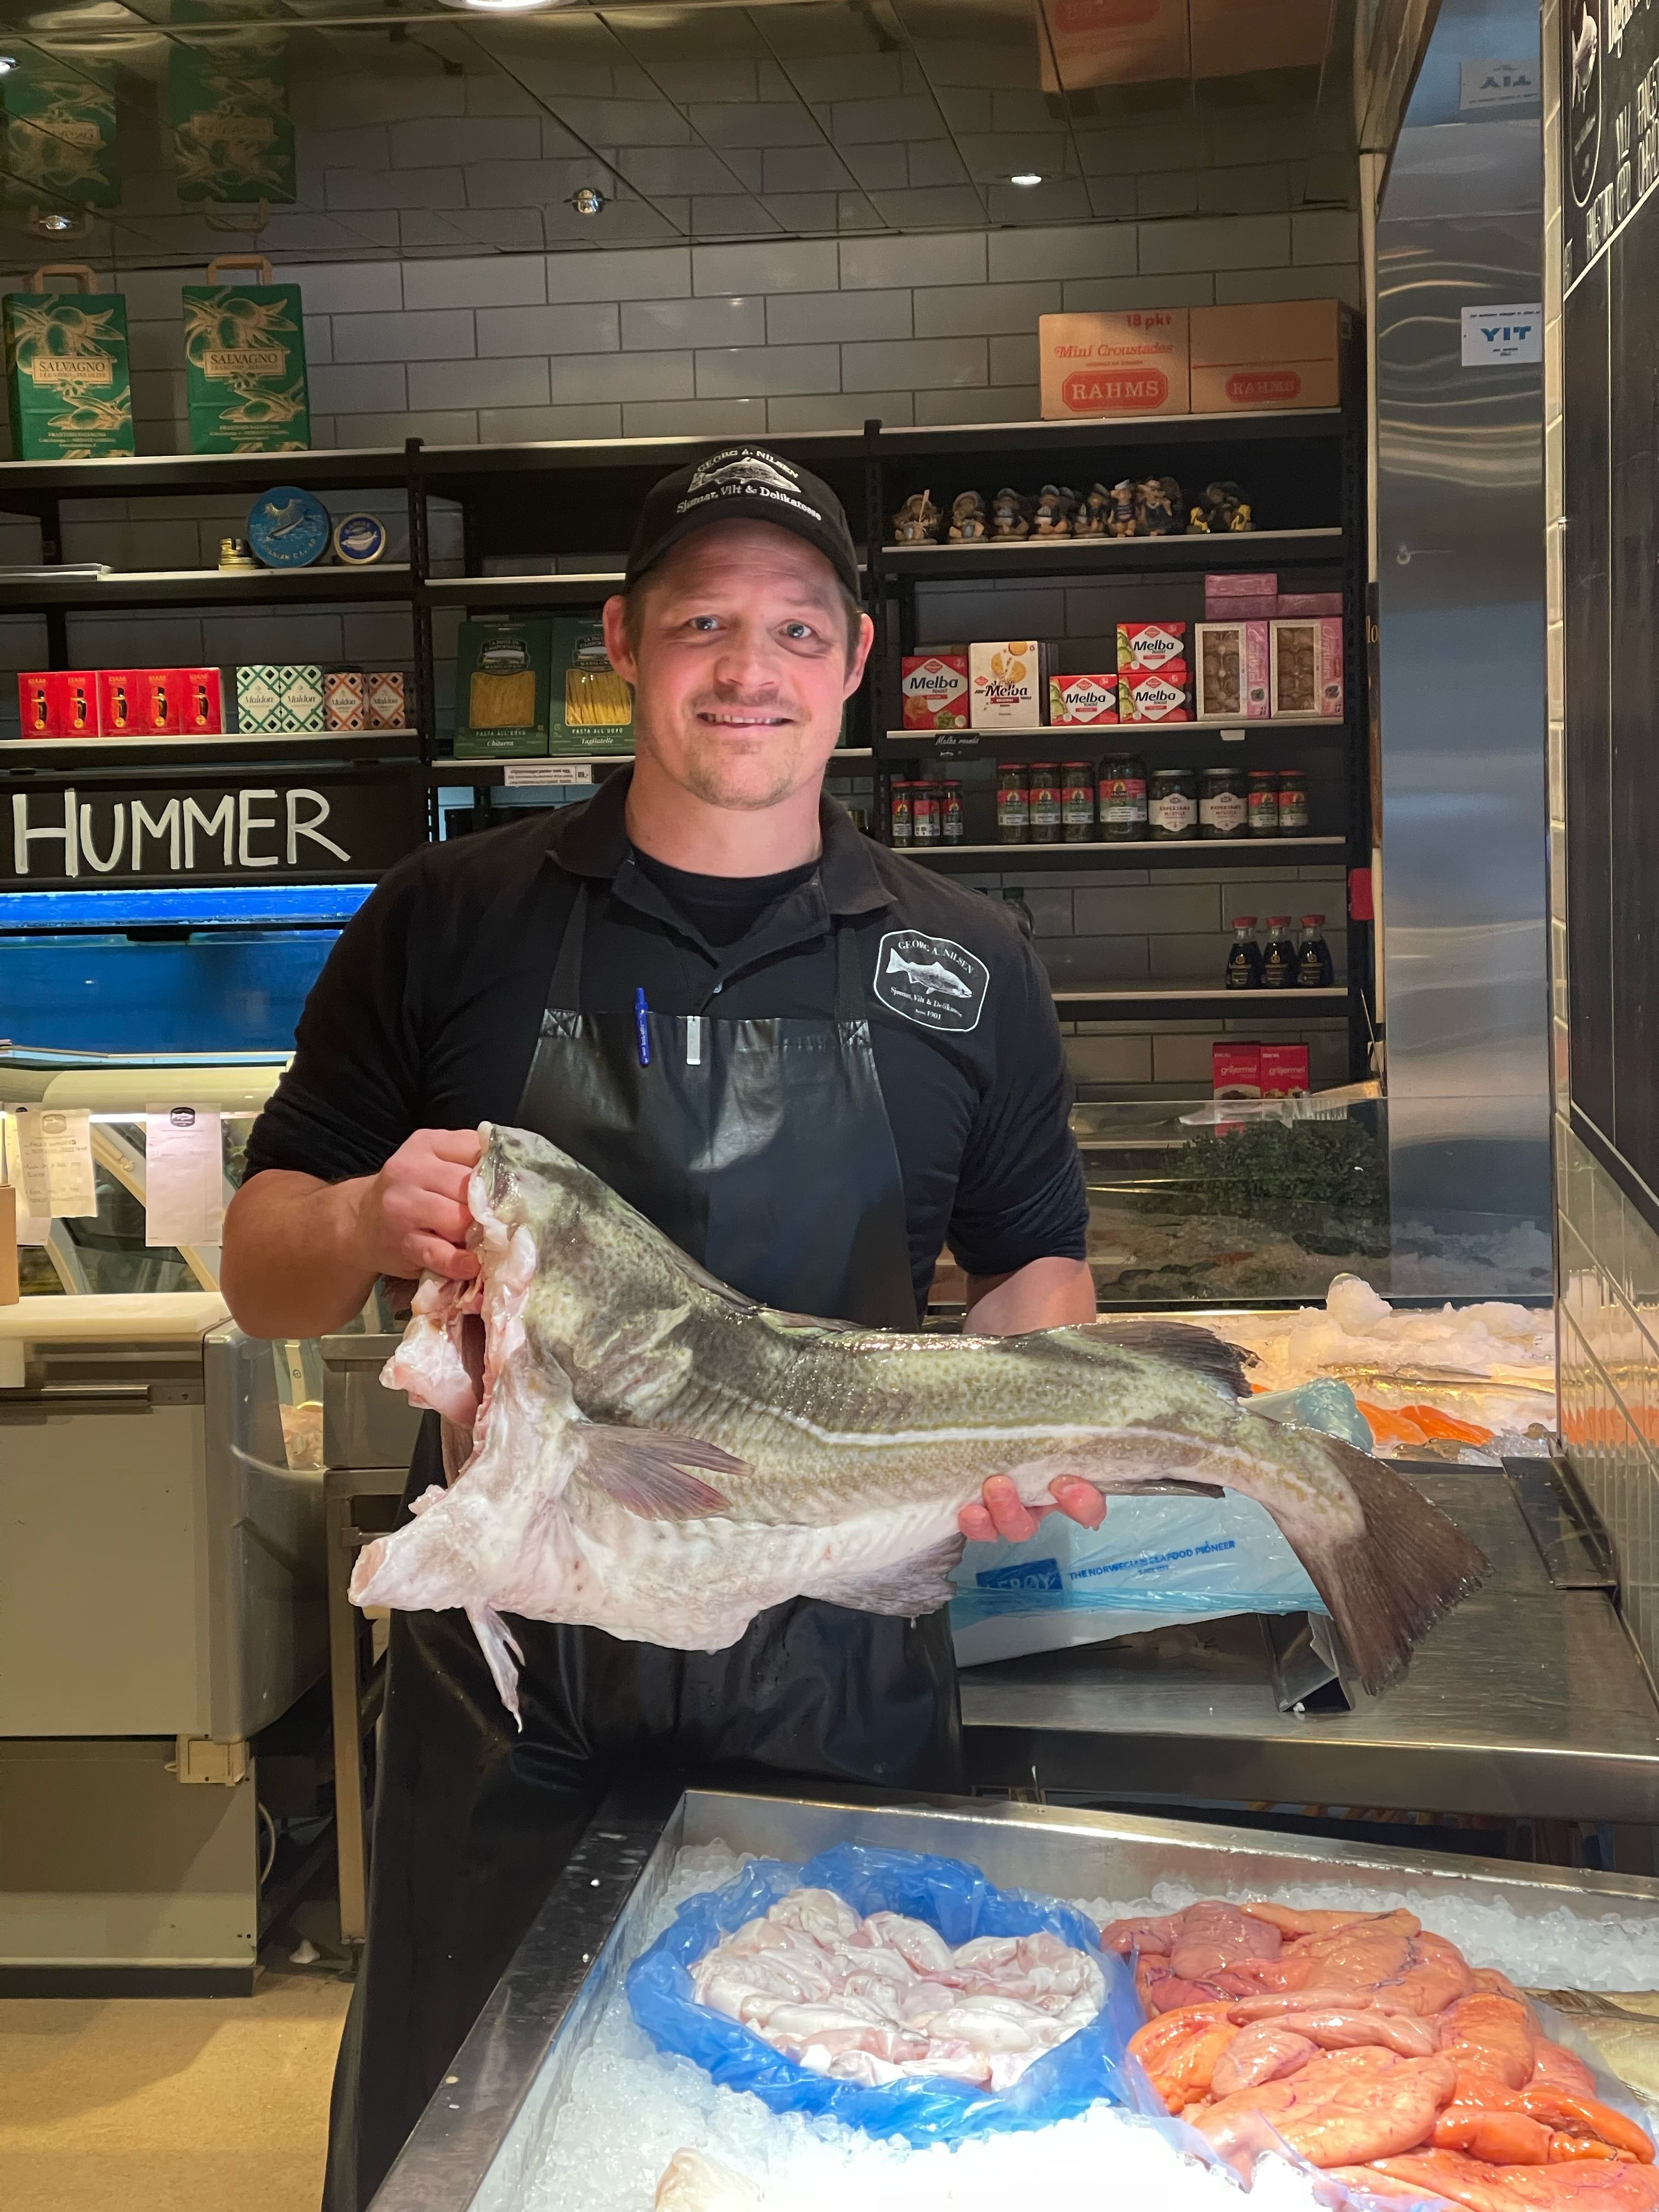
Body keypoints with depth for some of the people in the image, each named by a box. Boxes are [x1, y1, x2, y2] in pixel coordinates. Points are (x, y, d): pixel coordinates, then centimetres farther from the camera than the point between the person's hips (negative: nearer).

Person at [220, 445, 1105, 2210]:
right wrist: (370, 1224, -21)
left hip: (838, 1673, 1)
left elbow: (1033, 1263, 13)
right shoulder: (451, 920, 0)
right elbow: (260, 1271, 2)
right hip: (509, 1667, 0)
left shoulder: (962, 966, 3)